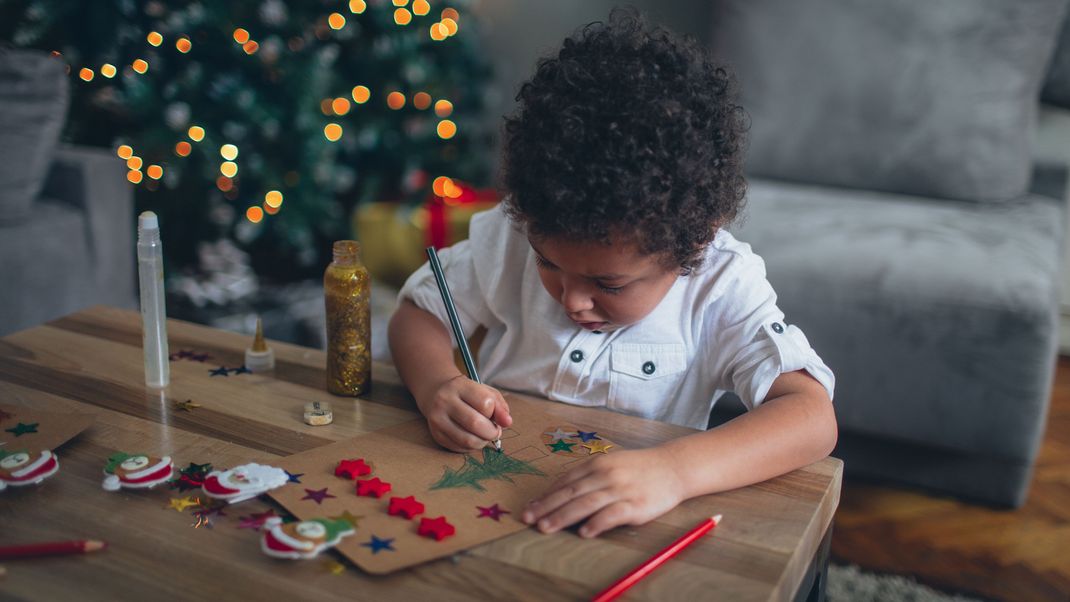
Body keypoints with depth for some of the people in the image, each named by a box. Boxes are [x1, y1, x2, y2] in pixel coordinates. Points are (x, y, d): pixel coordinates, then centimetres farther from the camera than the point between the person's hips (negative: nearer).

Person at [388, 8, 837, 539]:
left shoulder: (721, 285, -16)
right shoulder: (513, 232, -9)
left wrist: (673, 470, -42)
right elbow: (417, 313, 2)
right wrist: (435, 386, -21)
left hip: (626, 530, -2)